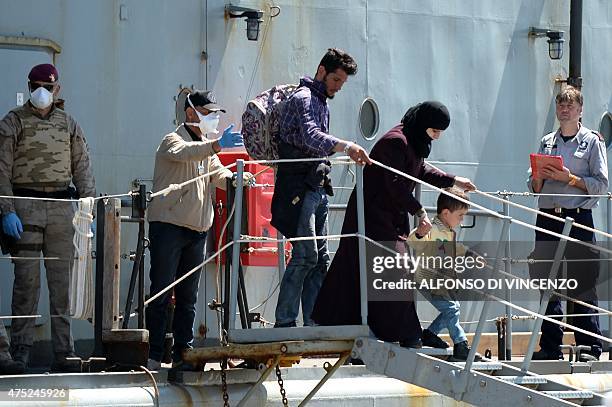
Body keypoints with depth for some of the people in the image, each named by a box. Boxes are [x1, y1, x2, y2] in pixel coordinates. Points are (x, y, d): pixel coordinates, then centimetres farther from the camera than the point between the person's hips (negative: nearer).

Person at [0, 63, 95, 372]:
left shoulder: (69, 125, 13)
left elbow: (83, 170, 14)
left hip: (62, 209, 3)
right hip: (25, 208, -3)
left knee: (63, 281, 2)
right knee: (27, 279, -5)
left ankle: (63, 353, 4)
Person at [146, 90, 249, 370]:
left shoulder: (207, 148, 22)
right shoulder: (173, 140, -3)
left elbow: (218, 174, 7)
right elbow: (183, 153, -28)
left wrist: (234, 178, -17)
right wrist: (217, 145, -43)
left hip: (196, 230, 7)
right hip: (167, 225, -7)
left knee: (188, 296, 8)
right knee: (161, 293, -8)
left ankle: (183, 352, 11)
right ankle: (153, 354, -8)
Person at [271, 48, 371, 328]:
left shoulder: (321, 103, 21)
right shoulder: (302, 99, -10)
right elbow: (311, 137, -29)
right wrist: (346, 147, -44)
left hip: (317, 187, 10)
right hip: (298, 187, -10)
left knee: (320, 259, 6)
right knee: (305, 254, -17)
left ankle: (313, 325, 7)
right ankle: (284, 324, -15)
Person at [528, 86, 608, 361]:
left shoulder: (592, 141, 3)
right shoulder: (547, 142, 16)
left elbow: (601, 184, -3)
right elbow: (534, 187, 18)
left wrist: (569, 178, -13)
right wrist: (539, 177, -4)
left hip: (578, 217, -5)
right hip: (548, 218, 5)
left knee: (582, 284, -7)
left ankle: (589, 346, -4)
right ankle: (551, 346, 9)